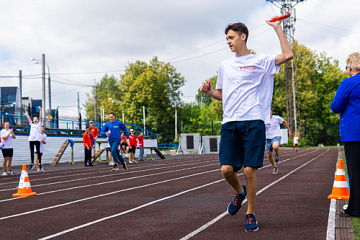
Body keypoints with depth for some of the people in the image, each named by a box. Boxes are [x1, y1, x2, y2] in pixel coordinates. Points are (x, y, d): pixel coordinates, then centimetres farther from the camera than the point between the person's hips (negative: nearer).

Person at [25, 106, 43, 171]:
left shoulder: (39, 124, 11)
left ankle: (40, 163, 0)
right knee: (31, 152, 4)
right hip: (31, 139, 4)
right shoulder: (31, 124, 19)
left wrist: (40, 110, -5)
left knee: (38, 151, -3)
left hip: (37, 139, -3)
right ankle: (32, 163, 9)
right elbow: (28, 117, 20)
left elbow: (40, 117, 2)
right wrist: (26, 111, 19)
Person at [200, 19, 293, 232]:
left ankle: (251, 215, 11)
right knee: (227, 169, -7)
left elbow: (288, 55, -7)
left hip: (253, 122, -4)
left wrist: (277, 28, -1)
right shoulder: (225, 66, 20)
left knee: (250, 170, -7)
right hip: (230, 124, 4)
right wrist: (209, 91, 7)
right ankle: (240, 192, 27)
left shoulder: (260, 61, 6)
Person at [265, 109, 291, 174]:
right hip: (268, 138, 3)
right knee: (269, 155, 2)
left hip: (276, 136, -3)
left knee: (275, 146, -38)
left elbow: (285, 122, 12)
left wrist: (289, 131, 15)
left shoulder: (277, 118, -4)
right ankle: (275, 167, 24)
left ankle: (277, 154, -3)